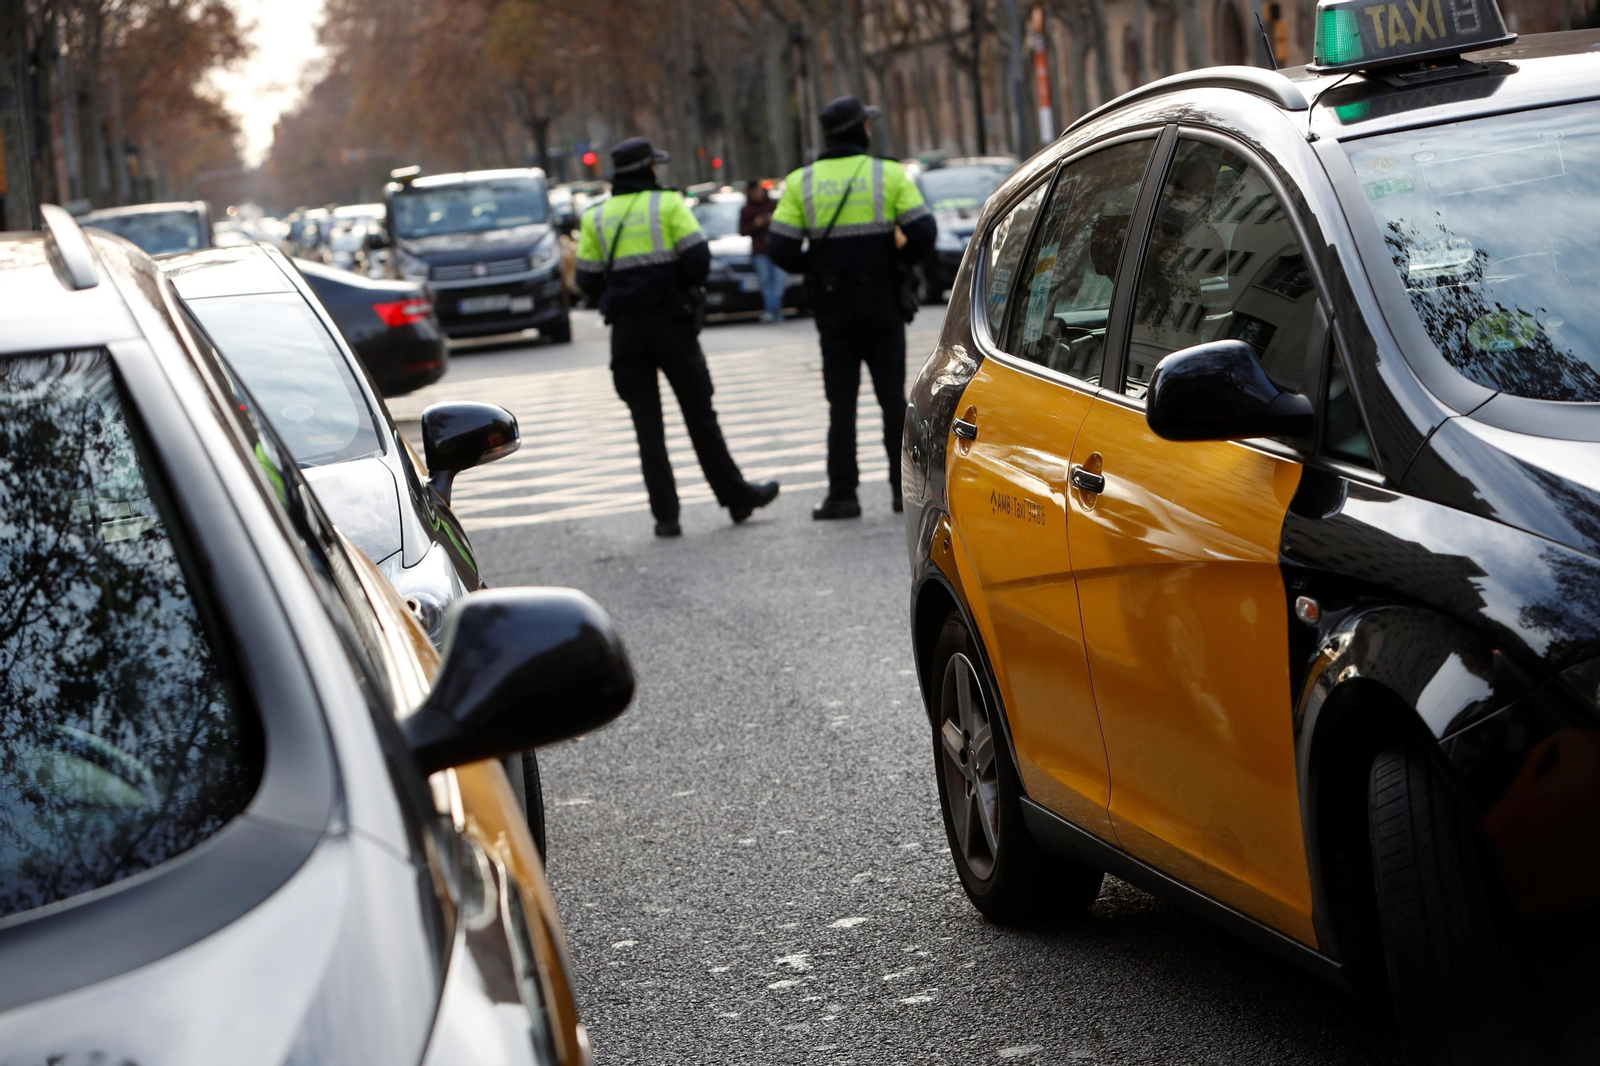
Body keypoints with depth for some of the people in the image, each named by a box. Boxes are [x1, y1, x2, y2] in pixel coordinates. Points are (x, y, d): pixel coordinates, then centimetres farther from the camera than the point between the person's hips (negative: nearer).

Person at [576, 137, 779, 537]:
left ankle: (665, 515, 1)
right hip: (672, 323, -2)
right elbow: (698, 260, -10)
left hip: (626, 329, 2)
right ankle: (736, 496, 16)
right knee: (699, 414, 8)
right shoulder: (669, 205, -2)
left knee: (647, 423, 4)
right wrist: (686, 287, 9)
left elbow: (588, 282, 3)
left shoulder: (595, 218, 6)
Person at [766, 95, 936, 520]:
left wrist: (813, 269, 11)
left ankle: (842, 494, 3)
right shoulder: (889, 174, -3)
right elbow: (924, 231, -10)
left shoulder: (801, 182, 0)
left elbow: (780, 249, -6)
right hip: (882, 302, -1)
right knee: (893, 397, 8)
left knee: (842, 402, 6)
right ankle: (905, 488, 7)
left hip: (833, 306, 1)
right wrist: (898, 259, 8)